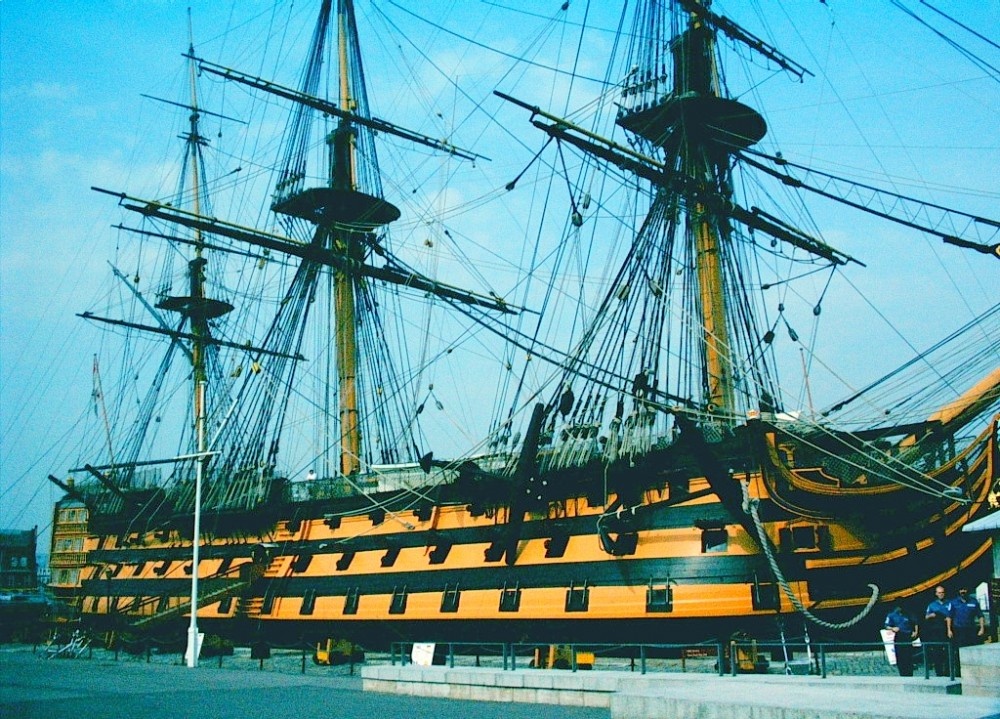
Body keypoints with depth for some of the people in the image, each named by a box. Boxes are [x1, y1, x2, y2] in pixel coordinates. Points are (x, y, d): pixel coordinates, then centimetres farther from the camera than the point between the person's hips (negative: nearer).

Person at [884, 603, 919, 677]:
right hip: (898, 638, -1)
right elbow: (887, 626, 4)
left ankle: (910, 675, 3)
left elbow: (915, 624, 21)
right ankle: (903, 675, 4)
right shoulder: (891, 616, 8)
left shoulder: (908, 615, 13)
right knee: (900, 658, -3)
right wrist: (892, 629, -15)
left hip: (908, 638, 1)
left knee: (909, 657, -3)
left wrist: (916, 632, 7)